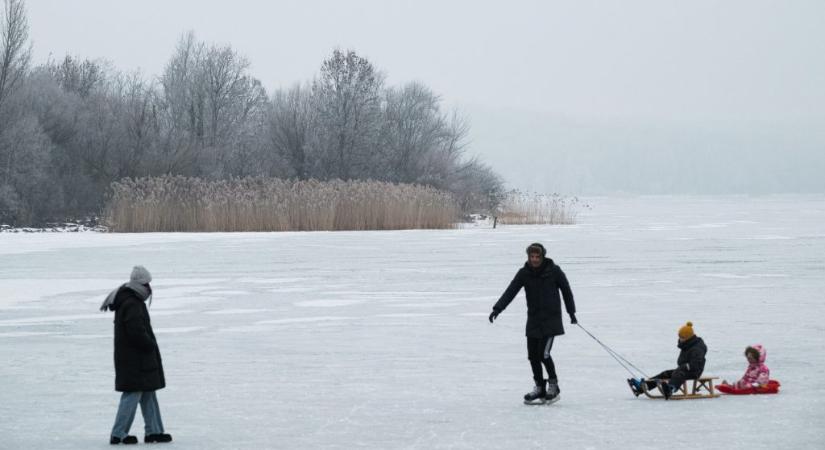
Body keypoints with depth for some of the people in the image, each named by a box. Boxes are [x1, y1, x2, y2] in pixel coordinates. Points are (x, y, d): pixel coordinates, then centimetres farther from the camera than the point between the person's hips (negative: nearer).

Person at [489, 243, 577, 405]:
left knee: (544, 353, -13)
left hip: (551, 319, -4)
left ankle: (553, 384, 8)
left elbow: (566, 290, 5)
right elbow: (510, 291, -10)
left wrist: (571, 312, 12)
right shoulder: (524, 273, -2)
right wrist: (497, 308, -23)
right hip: (533, 320, 4)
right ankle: (540, 389, 17)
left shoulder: (554, 271, -8)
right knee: (533, 355, 3)